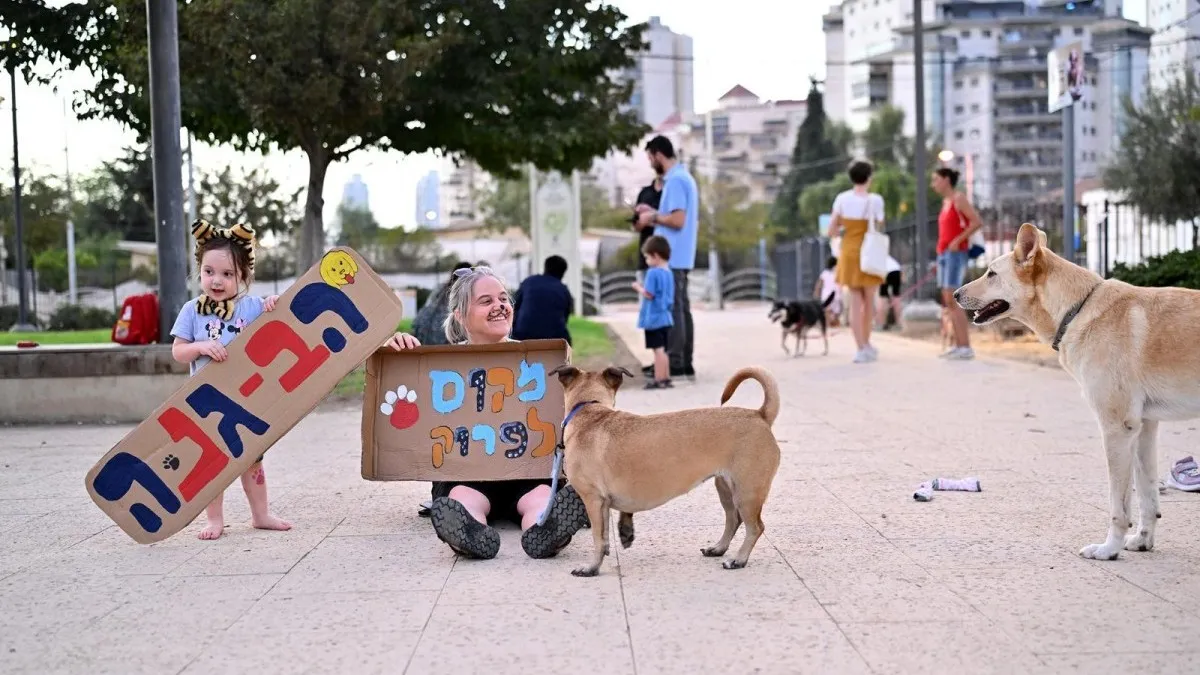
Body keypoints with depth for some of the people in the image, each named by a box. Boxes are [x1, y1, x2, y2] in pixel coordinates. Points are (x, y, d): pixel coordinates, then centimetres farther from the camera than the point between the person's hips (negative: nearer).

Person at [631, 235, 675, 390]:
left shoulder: (653, 273, -16)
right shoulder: (668, 272, 10)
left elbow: (648, 294, -20)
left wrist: (639, 288, -2)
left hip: (654, 319, -8)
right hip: (665, 317, 8)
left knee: (658, 349, -5)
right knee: (662, 350, 15)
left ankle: (659, 380, -4)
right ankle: (666, 378, 19)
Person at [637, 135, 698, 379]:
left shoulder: (675, 180, -15)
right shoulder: (684, 177, 17)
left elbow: (678, 220, -22)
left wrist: (653, 218, -8)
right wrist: (655, 214, 18)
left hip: (671, 258, -10)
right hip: (680, 256, 10)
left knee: (672, 308, -8)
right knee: (681, 308, 10)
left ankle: (675, 363, -7)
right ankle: (685, 363, 13)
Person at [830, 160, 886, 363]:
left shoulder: (842, 199, -1)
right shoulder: (875, 200, -9)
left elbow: (832, 229, 1)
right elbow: (879, 229, -3)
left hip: (848, 253, 3)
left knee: (855, 302, 4)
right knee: (869, 301, 13)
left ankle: (861, 348, -3)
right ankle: (866, 343, 22)